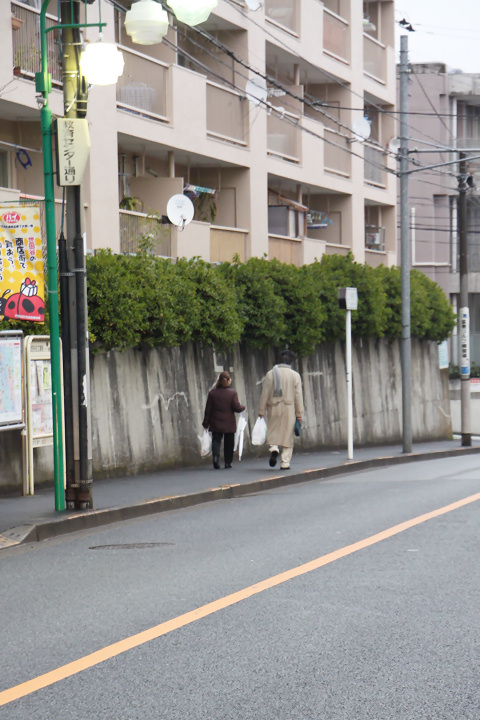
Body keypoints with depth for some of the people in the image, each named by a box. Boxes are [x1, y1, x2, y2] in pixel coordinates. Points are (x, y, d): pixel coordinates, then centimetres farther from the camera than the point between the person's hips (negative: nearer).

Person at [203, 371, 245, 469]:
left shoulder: (212, 393, -2)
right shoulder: (232, 393, -8)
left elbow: (208, 409, 1)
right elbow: (237, 407, -10)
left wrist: (206, 423, 9)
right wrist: (243, 407, 13)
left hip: (216, 424, 1)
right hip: (229, 424, -1)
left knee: (216, 440, 4)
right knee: (229, 443, 10)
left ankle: (216, 457, -20)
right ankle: (228, 462, 12)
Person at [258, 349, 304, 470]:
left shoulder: (270, 374, 0)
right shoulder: (295, 375, -1)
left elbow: (265, 393, 0)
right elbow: (298, 395, -1)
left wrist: (261, 411, 6)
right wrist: (299, 413, 4)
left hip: (273, 408, 0)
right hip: (289, 408, 0)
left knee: (272, 431, 12)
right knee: (287, 435, 5)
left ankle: (274, 448, -17)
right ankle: (285, 463, 3)